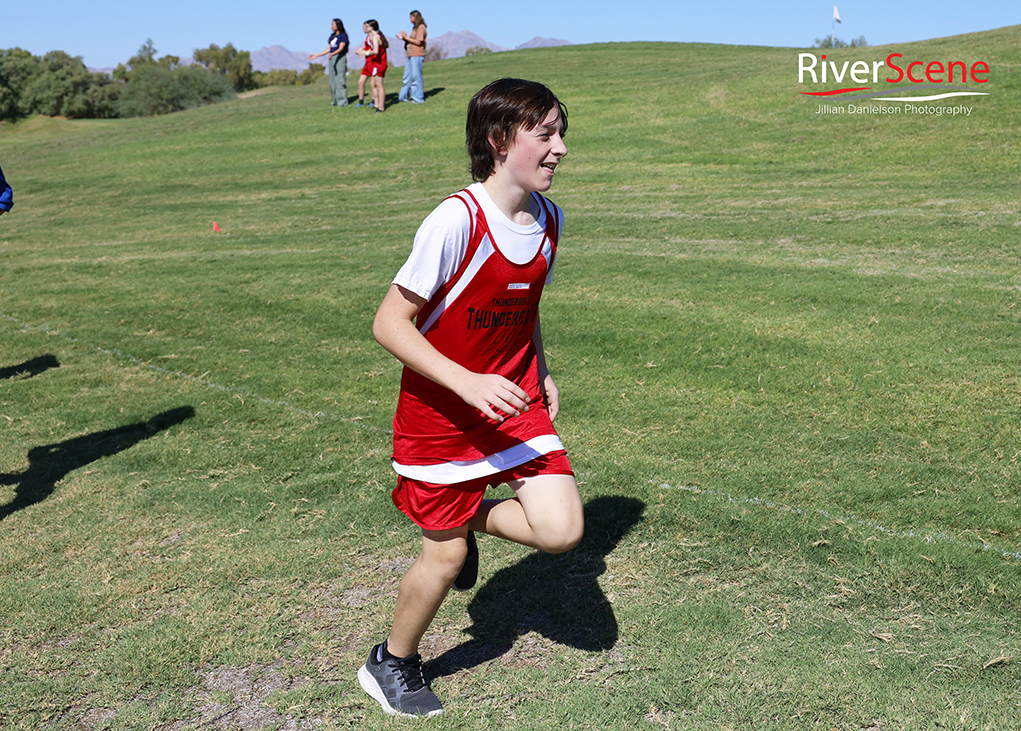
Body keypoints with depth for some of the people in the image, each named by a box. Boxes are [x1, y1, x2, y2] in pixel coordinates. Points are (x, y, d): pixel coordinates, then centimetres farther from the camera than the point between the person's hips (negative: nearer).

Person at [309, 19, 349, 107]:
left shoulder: (343, 35, -6)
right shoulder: (332, 36, 17)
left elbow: (341, 48, -19)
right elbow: (328, 50, 20)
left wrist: (333, 54, -36)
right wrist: (317, 55, 18)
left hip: (340, 58, -8)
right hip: (332, 59, 8)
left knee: (339, 80, -11)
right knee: (332, 81, 6)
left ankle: (342, 101, -8)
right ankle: (334, 101, 11)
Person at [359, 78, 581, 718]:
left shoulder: (548, 219, -1)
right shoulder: (456, 221, -23)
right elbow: (389, 323, -21)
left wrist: (541, 375, 7)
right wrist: (470, 383, -29)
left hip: (514, 401, 6)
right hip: (441, 410, -5)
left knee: (561, 530, -8)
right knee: (446, 556, 5)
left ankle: (471, 517, 23)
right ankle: (391, 664, 33)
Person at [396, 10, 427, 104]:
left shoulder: (421, 27, -9)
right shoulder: (415, 27, 19)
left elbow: (418, 42, -17)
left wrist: (406, 37, -12)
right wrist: (403, 38, 6)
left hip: (417, 55, -9)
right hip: (411, 55, 9)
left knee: (416, 76, -6)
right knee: (407, 76, 12)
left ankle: (418, 98, 1)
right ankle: (403, 96, 17)